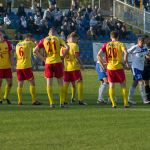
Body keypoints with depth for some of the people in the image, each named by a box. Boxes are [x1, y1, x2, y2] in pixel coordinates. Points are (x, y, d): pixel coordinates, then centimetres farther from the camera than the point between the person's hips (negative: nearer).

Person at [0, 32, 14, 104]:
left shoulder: (7, 43, 3)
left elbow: (11, 55, 7)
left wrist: (12, 65, 3)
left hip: (7, 66, 2)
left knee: (10, 83, 2)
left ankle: (6, 97, 22)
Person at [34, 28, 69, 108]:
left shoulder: (44, 40, 7)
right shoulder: (58, 39, 4)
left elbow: (35, 51, 0)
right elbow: (67, 47, -9)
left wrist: (43, 59, 5)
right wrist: (62, 56, 1)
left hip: (48, 63, 1)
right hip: (58, 62, -1)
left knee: (49, 83, 4)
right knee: (60, 83, 8)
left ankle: (51, 103, -1)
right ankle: (62, 103, 6)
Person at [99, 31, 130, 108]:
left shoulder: (106, 45, 4)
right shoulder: (120, 44, -1)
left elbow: (99, 54, -5)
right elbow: (125, 53, -18)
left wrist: (103, 64, 6)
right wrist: (126, 62, -4)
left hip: (110, 67, 1)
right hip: (119, 67, -1)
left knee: (111, 86, 8)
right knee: (123, 85, 9)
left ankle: (113, 104, 2)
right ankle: (126, 103, 6)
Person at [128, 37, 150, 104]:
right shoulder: (134, 48, -13)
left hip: (141, 68, 7)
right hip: (135, 68, -7)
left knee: (135, 84, 11)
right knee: (141, 83, -14)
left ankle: (130, 99, 19)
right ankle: (144, 99, -14)